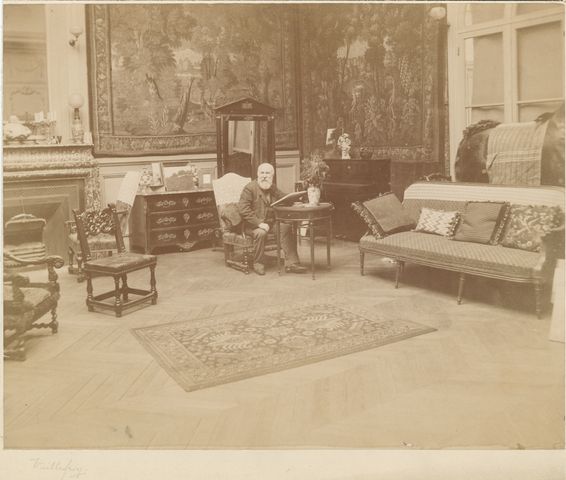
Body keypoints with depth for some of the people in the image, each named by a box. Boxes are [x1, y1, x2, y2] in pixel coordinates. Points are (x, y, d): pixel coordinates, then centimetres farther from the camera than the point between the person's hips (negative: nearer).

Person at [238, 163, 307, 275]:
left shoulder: (273, 188, 15)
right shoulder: (250, 188, -6)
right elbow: (243, 209, -16)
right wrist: (259, 223, -24)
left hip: (271, 222, 5)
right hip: (253, 225, -5)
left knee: (287, 228, -19)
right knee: (261, 232, -36)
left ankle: (291, 263, -16)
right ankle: (258, 264, -15)